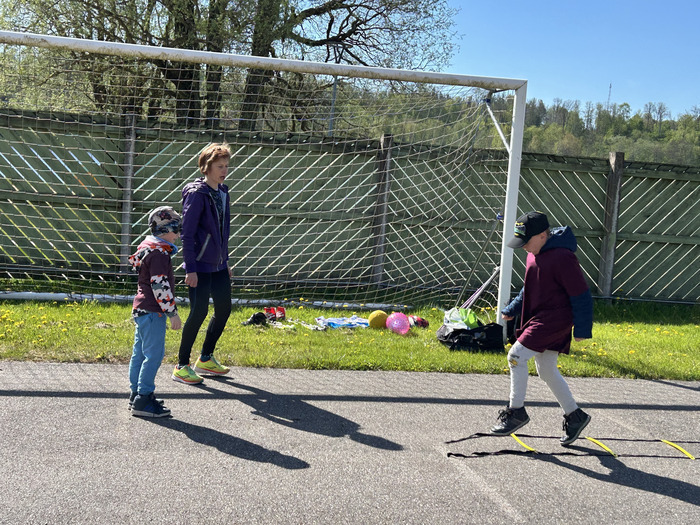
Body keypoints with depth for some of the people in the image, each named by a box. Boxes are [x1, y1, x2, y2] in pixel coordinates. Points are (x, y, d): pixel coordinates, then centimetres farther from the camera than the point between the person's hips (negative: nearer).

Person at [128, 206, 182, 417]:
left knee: (140, 353, 15)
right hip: (152, 312, -11)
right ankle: (143, 401, -5)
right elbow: (160, 285, -22)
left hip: (141, 309, 11)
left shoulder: (147, 247, 15)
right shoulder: (159, 253, -17)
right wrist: (172, 312, -18)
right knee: (154, 354, -7)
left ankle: (136, 394, 24)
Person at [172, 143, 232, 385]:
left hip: (218, 265, 8)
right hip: (200, 266, -8)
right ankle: (181, 366, 8)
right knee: (199, 312, -5)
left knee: (224, 309, 13)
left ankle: (206, 359, 29)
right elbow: (187, 234, -16)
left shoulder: (222, 192, 10)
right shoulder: (197, 193, -14)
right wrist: (191, 269, -19)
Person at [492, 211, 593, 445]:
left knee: (516, 355, -15)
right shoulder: (535, 253, 8)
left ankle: (516, 411, -1)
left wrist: (582, 329, -15)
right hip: (538, 318, 10)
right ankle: (574, 415, 28)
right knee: (546, 370, 14)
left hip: (555, 319, -10)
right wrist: (512, 310, 16)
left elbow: (581, 295, -17)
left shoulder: (562, 257, -20)